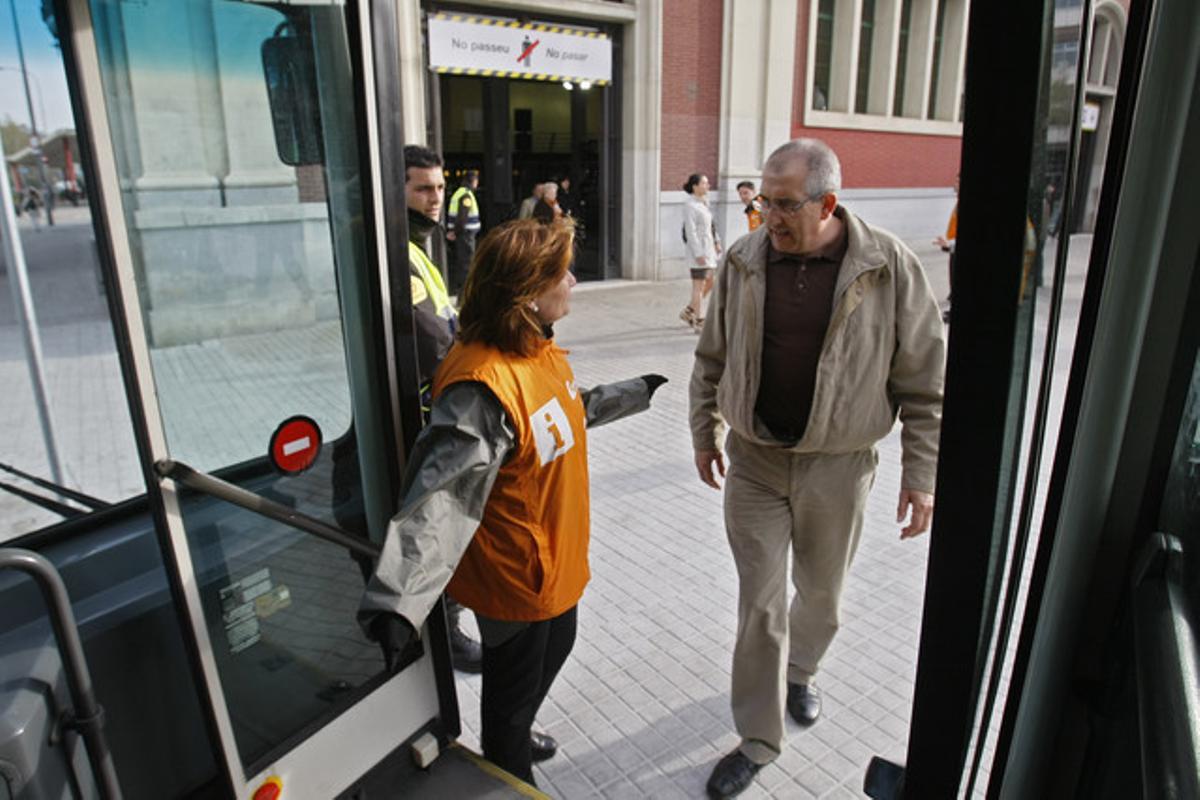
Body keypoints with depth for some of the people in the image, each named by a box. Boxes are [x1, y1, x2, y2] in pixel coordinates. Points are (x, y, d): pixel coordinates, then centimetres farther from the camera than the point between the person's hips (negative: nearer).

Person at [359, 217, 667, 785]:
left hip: (556, 557, 10)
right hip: (513, 574, -10)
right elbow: (438, 501, -39)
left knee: (555, 648, 32)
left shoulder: (539, 348, -3)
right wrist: (396, 605, -47)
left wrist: (636, 392, 28)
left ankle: (514, 737, 62)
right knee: (514, 684, 17)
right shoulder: (483, 387, -34)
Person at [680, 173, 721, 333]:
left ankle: (688, 311, 23)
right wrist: (698, 253, -21)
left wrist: (717, 242, 12)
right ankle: (699, 322, 5)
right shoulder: (690, 206, -13)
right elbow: (691, 231, -18)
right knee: (699, 286, -3)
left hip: (709, 247, 9)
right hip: (698, 248, -9)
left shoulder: (703, 203, 14)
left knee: (711, 282, 13)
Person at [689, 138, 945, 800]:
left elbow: (924, 380, -6)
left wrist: (922, 473, -5)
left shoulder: (889, 266, -12)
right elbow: (711, 358, 7)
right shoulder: (742, 261, -5)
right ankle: (758, 740, 25)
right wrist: (704, 434, 11)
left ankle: (799, 671, 53)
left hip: (837, 466, 0)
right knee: (760, 603, 6)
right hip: (753, 460, 1)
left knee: (821, 592, 20)